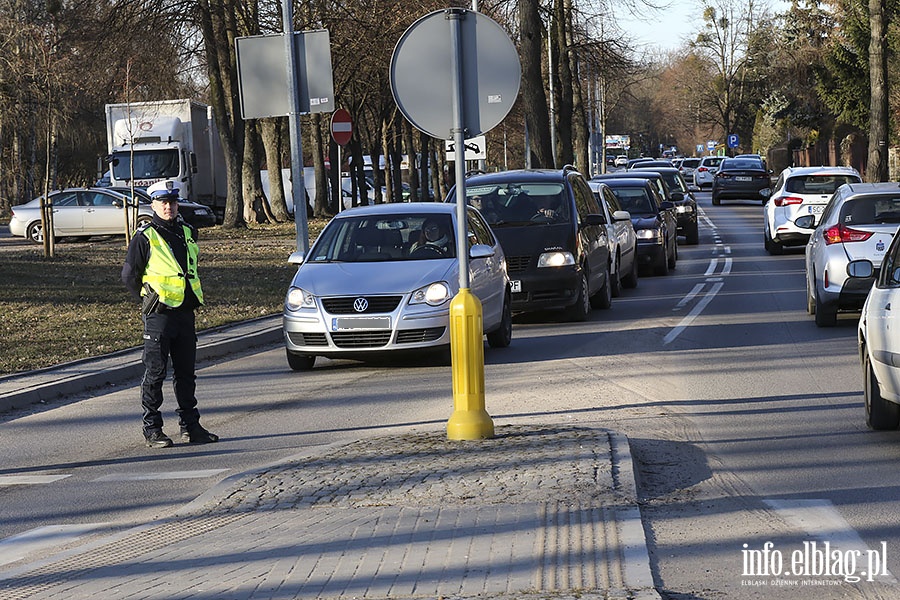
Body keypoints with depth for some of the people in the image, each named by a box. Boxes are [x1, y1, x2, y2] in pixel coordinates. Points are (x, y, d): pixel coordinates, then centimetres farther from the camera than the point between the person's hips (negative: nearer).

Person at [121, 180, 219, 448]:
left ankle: (190, 426, 17)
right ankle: (152, 429, 1)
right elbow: (129, 276, -3)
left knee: (186, 371, 11)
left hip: (186, 312, 6)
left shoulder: (188, 232, 12)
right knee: (155, 372, -3)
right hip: (159, 314, -6)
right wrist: (149, 301, -1)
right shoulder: (145, 238, -7)